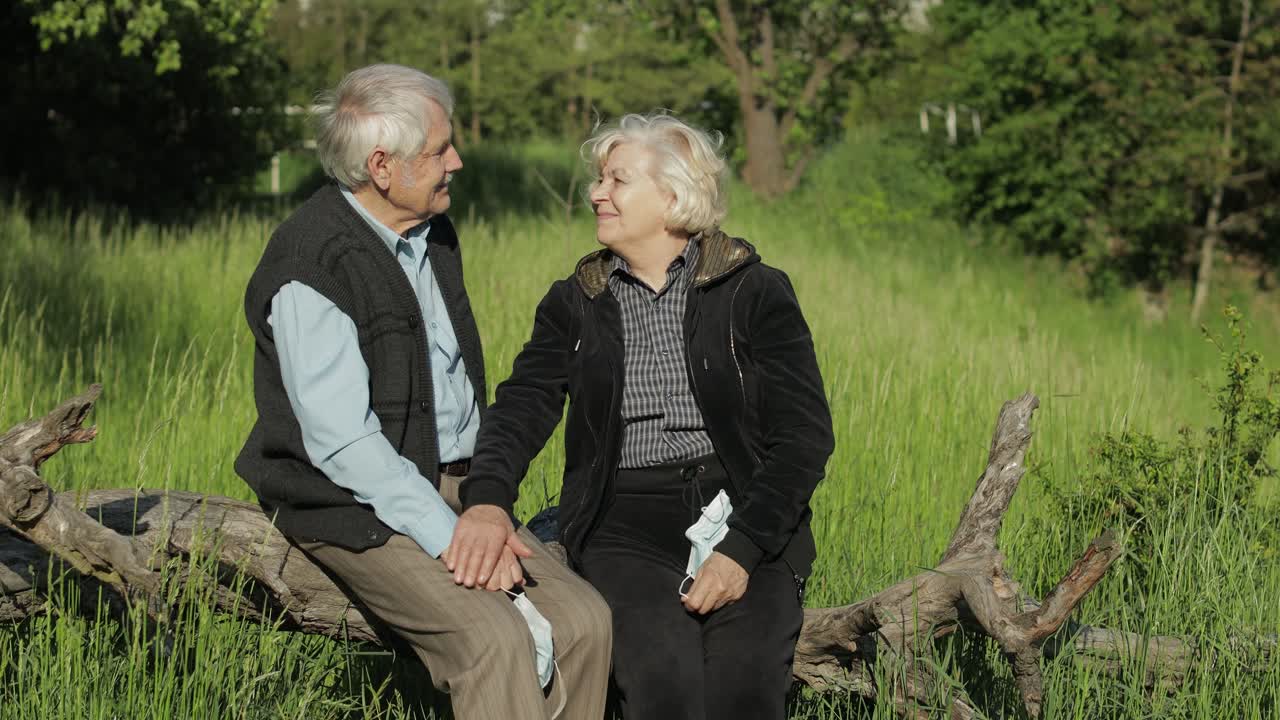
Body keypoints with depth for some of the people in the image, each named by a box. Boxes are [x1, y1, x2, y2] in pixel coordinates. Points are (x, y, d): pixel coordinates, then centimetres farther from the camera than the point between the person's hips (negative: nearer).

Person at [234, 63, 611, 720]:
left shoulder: (432, 234, 12)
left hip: (455, 490, 8)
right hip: (357, 509, -8)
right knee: (497, 638, -28)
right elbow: (341, 442, -22)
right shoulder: (310, 269, -17)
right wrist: (448, 537, -24)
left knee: (583, 620, -12)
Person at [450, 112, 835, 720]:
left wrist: (742, 549, -15)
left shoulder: (755, 293, 7)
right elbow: (523, 407, 0)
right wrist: (487, 498, -22)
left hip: (746, 516, -1)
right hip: (624, 524, 1)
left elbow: (805, 434, -1)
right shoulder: (574, 304, 15)